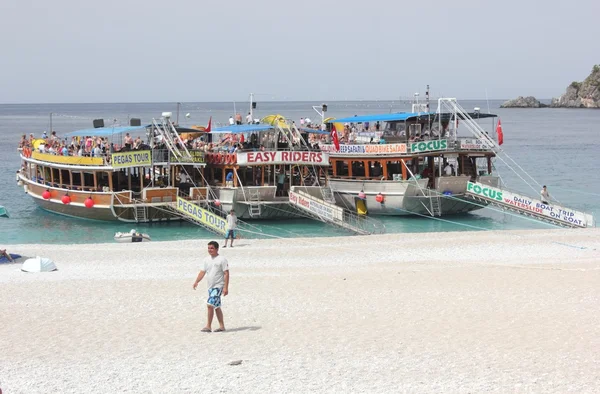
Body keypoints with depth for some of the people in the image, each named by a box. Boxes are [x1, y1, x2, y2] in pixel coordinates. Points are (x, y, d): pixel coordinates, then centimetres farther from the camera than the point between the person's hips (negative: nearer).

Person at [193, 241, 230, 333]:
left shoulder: (222, 260, -9)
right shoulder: (206, 259, 11)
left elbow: (226, 274, -11)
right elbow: (203, 272, 13)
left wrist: (226, 287, -17)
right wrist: (196, 282, -2)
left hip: (218, 286, -8)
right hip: (210, 286, 8)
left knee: (210, 305, -16)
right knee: (217, 307, 11)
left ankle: (208, 326, -10)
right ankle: (222, 326, 18)